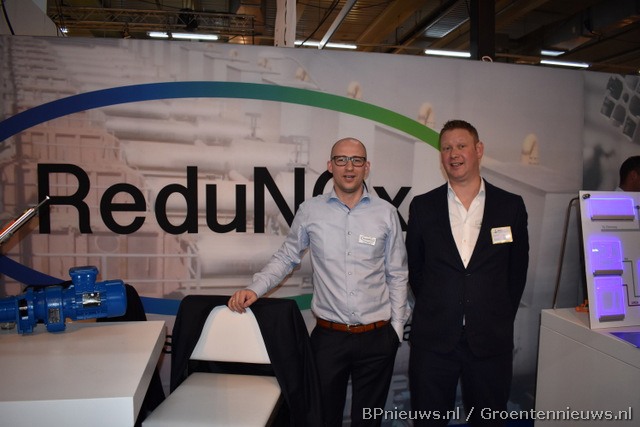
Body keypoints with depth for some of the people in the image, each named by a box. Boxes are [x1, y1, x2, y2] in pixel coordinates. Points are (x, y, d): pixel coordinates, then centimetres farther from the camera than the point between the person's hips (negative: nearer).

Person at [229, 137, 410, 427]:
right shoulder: (310, 211, -3)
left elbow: (397, 275, 4)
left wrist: (396, 329, 4)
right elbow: (286, 257, 7)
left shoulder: (386, 213, -2)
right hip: (328, 336, 0)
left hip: (377, 338, 1)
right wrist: (255, 289, -8)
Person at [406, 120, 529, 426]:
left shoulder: (511, 206, 1)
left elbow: (517, 269, 7)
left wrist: (500, 319, 7)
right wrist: (435, 312, 8)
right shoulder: (422, 206, 1)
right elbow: (414, 266, 7)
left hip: (491, 340, 0)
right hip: (433, 340, 0)